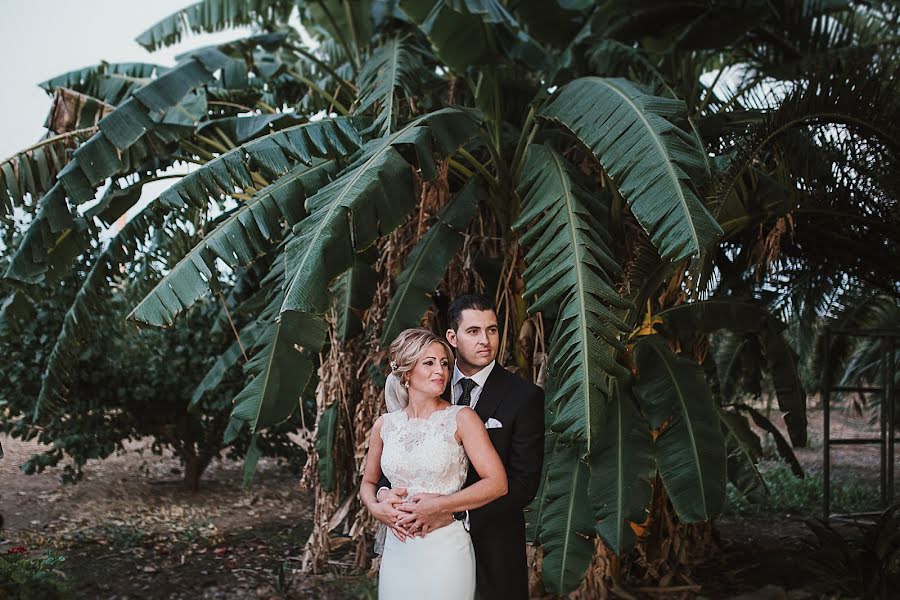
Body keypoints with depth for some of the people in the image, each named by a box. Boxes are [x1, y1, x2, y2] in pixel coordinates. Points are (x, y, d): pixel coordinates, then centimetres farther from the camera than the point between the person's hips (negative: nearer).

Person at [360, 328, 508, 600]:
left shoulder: (461, 418, -6)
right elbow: (368, 482, 18)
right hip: (397, 549, 3)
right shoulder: (385, 425, 4)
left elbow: (497, 483, -12)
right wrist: (376, 508, -3)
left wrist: (436, 506, -16)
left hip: (445, 548, -3)